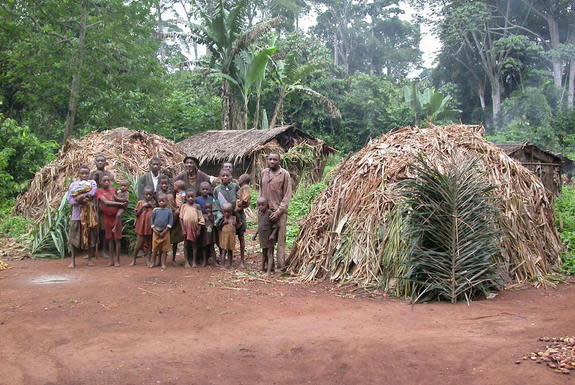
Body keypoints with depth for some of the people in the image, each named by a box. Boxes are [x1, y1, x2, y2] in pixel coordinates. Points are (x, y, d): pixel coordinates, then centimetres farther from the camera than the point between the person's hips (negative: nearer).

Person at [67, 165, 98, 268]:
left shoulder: (92, 182, 8)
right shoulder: (73, 184, 8)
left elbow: (94, 191, -13)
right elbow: (69, 199, -1)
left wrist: (82, 196, -21)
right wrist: (79, 200, -19)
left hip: (90, 213, 0)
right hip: (77, 213, 0)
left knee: (91, 235, 3)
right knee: (74, 236, -3)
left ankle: (90, 259, 13)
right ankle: (73, 260, 1)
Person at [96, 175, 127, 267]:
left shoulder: (113, 190, 5)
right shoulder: (99, 191, -6)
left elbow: (118, 199, 11)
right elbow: (106, 202, -18)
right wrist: (121, 204, -22)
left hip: (116, 216, 1)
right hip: (106, 217, -1)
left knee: (117, 238, 0)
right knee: (109, 239, 7)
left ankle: (117, 260, 5)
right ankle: (111, 260, 15)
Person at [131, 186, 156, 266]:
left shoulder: (154, 203, 2)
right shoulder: (140, 202, 0)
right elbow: (136, 214, -2)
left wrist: (152, 206, -12)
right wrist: (143, 206, -13)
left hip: (150, 226, 1)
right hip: (141, 226, -1)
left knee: (149, 242, 9)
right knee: (139, 243, 1)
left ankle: (148, 258, 19)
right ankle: (134, 259, 14)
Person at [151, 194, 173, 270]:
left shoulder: (169, 211, -1)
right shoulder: (155, 210, 2)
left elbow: (170, 222, -4)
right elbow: (152, 221, 6)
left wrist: (164, 231, -10)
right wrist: (154, 229, -8)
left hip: (165, 232, -1)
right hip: (156, 232, 1)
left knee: (164, 249, 3)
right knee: (155, 248, 7)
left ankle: (163, 263, 10)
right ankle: (153, 262, 19)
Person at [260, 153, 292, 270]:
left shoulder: (284, 174, -7)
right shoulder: (264, 172, 10)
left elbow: (287, 195, -8)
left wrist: (279, 211, -14)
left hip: (279, 212, -5)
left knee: (280, 239, -4)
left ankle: (281, 266, 1)